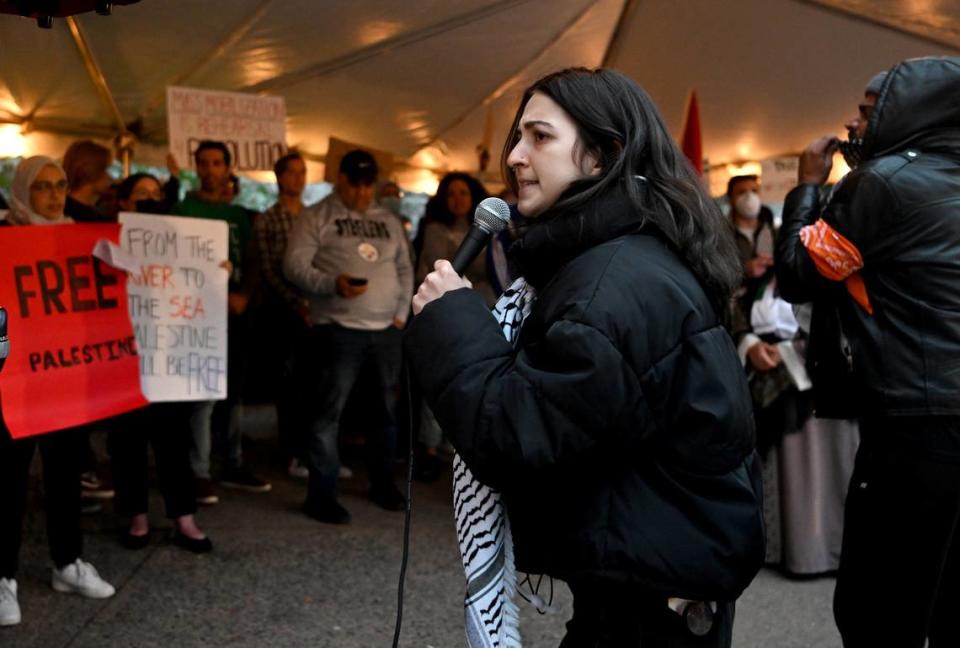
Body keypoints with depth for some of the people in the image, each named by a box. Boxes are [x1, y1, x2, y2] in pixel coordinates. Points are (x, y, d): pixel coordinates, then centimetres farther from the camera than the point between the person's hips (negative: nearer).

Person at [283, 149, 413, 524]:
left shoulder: (388, 221, 15)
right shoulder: (316, 217, -1)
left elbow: (405, 270, 18)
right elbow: (294, 265, -9)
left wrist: (401, 314, 7)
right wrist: (332, 284, -25)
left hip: (387, 331, 6)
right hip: (338, 331, -5)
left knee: (386, 408, 14)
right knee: (328, 411, -4)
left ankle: (382, 483, 28)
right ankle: (321, 494, 2)